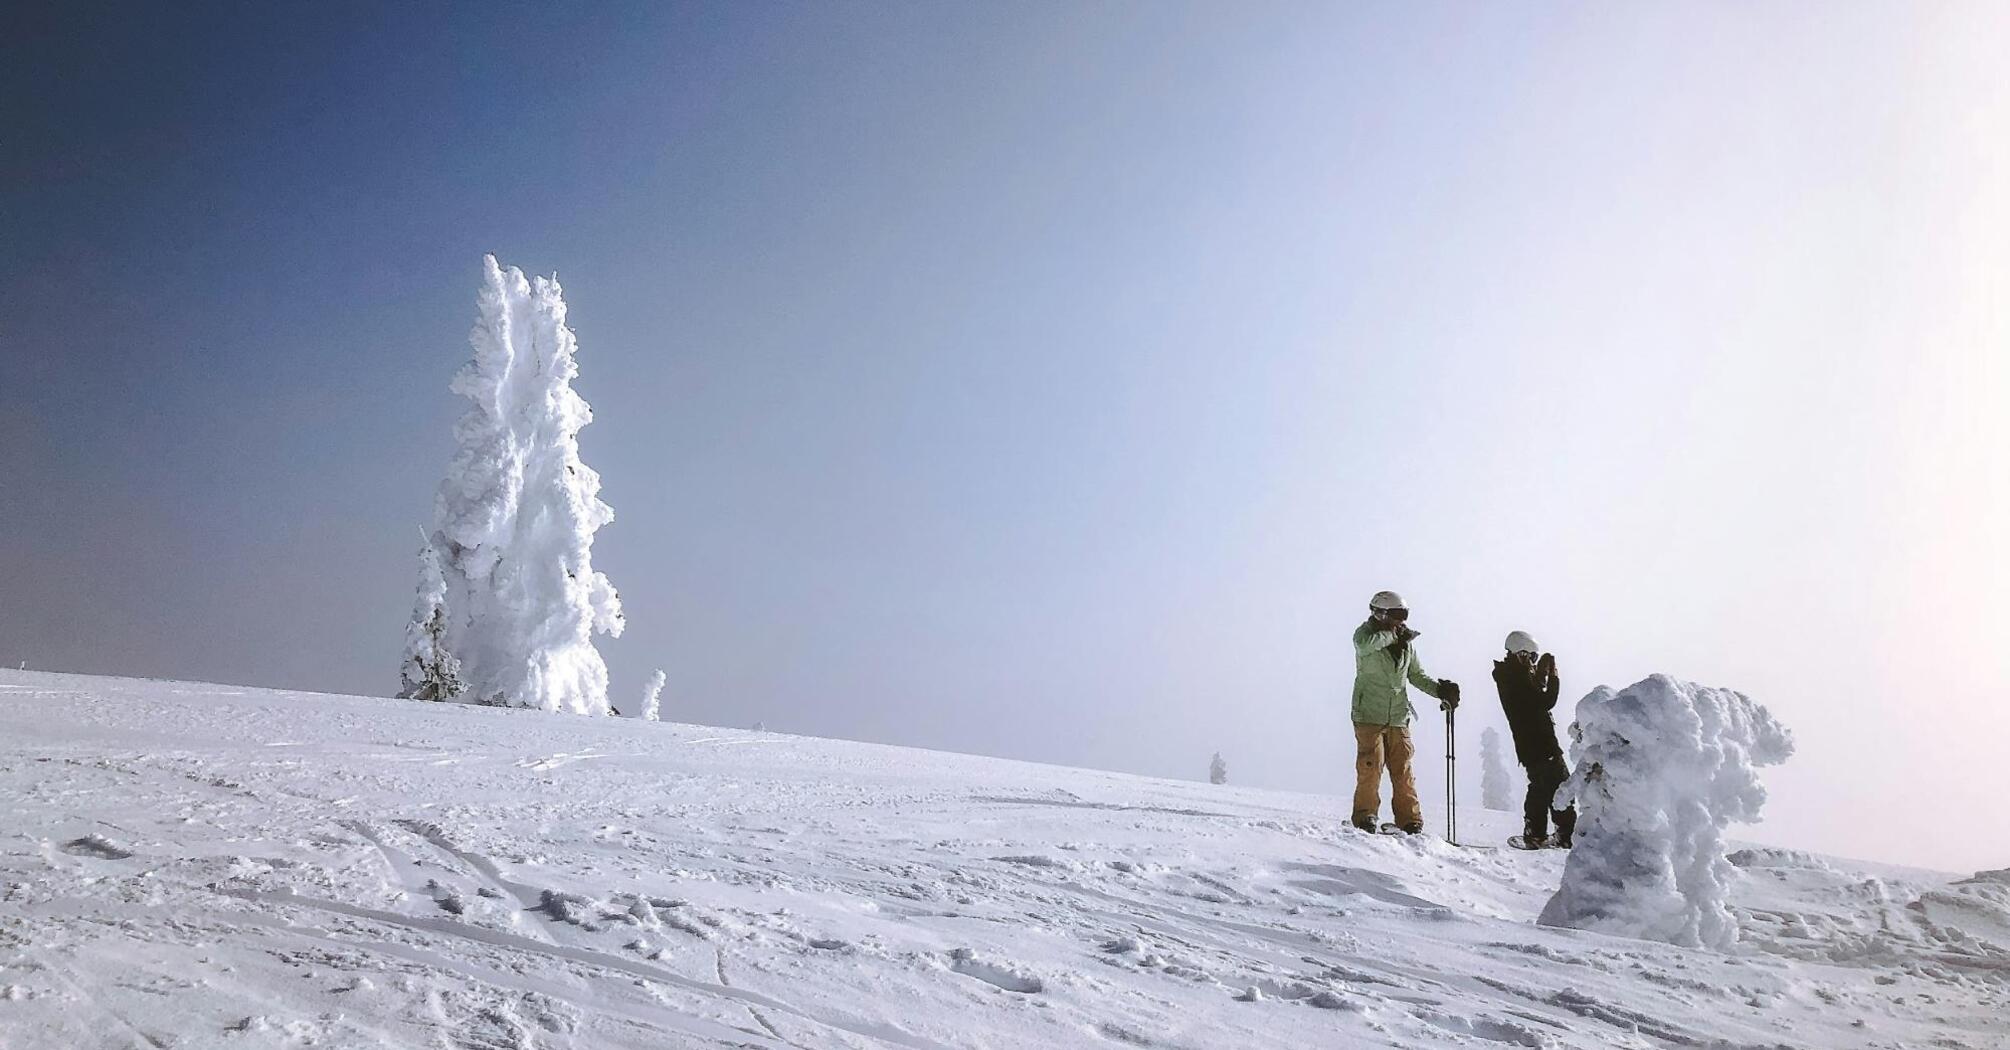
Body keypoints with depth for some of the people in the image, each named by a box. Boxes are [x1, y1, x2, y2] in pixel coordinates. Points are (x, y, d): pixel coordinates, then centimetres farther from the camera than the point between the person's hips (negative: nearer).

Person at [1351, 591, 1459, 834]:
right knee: (1371, 767, -7)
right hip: (1369, 715, -4)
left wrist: (1440, 690, 3)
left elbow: (1416, 675, 19)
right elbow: (1365, 645, -29)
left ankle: (1410, 821, 11)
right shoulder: (1365, 633, -3)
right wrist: (1394, 634, -16)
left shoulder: (1407, 642, 11)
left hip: (1398, 717, 4)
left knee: (1403, 770, 3)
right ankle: (1365, 816, 6)